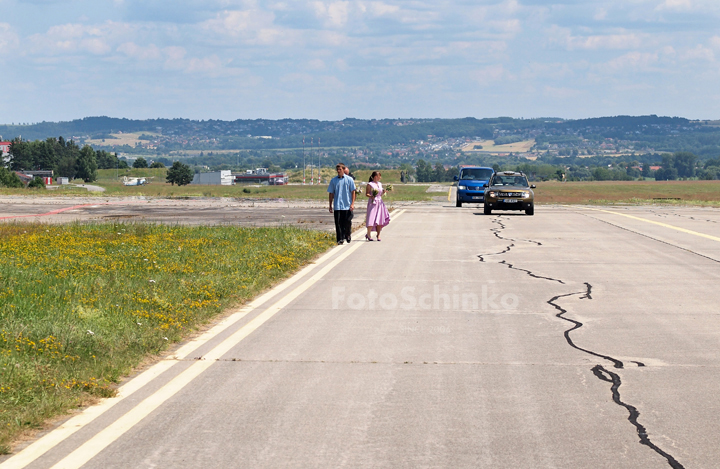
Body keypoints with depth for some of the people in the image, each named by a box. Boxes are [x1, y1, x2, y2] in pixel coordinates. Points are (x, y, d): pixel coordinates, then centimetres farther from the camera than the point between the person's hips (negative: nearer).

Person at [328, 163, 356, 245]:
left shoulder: (349, 180, 3)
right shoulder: (333, 180, 6)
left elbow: (353, 192, 4)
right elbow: (331, 193, 10)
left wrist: (352, 203, -4)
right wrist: (330, 205, 8)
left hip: (347, 206, -1)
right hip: (337, 206, 1)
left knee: (347, 222, 3)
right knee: (338, 223, -4)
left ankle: (347, 237, 23)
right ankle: (340, 239, -1)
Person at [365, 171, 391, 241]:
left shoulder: (380, 184, 14)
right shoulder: (370, 184, -4)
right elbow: (366, 193, -5)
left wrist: (384, 192, 1)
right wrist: (371, 196, -24)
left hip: (380, 203, 6)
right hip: (373, 203, -6)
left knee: (380, 220, 2)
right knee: (371, 219, -8)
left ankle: (378, 235, 11)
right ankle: (368, 234, 7)